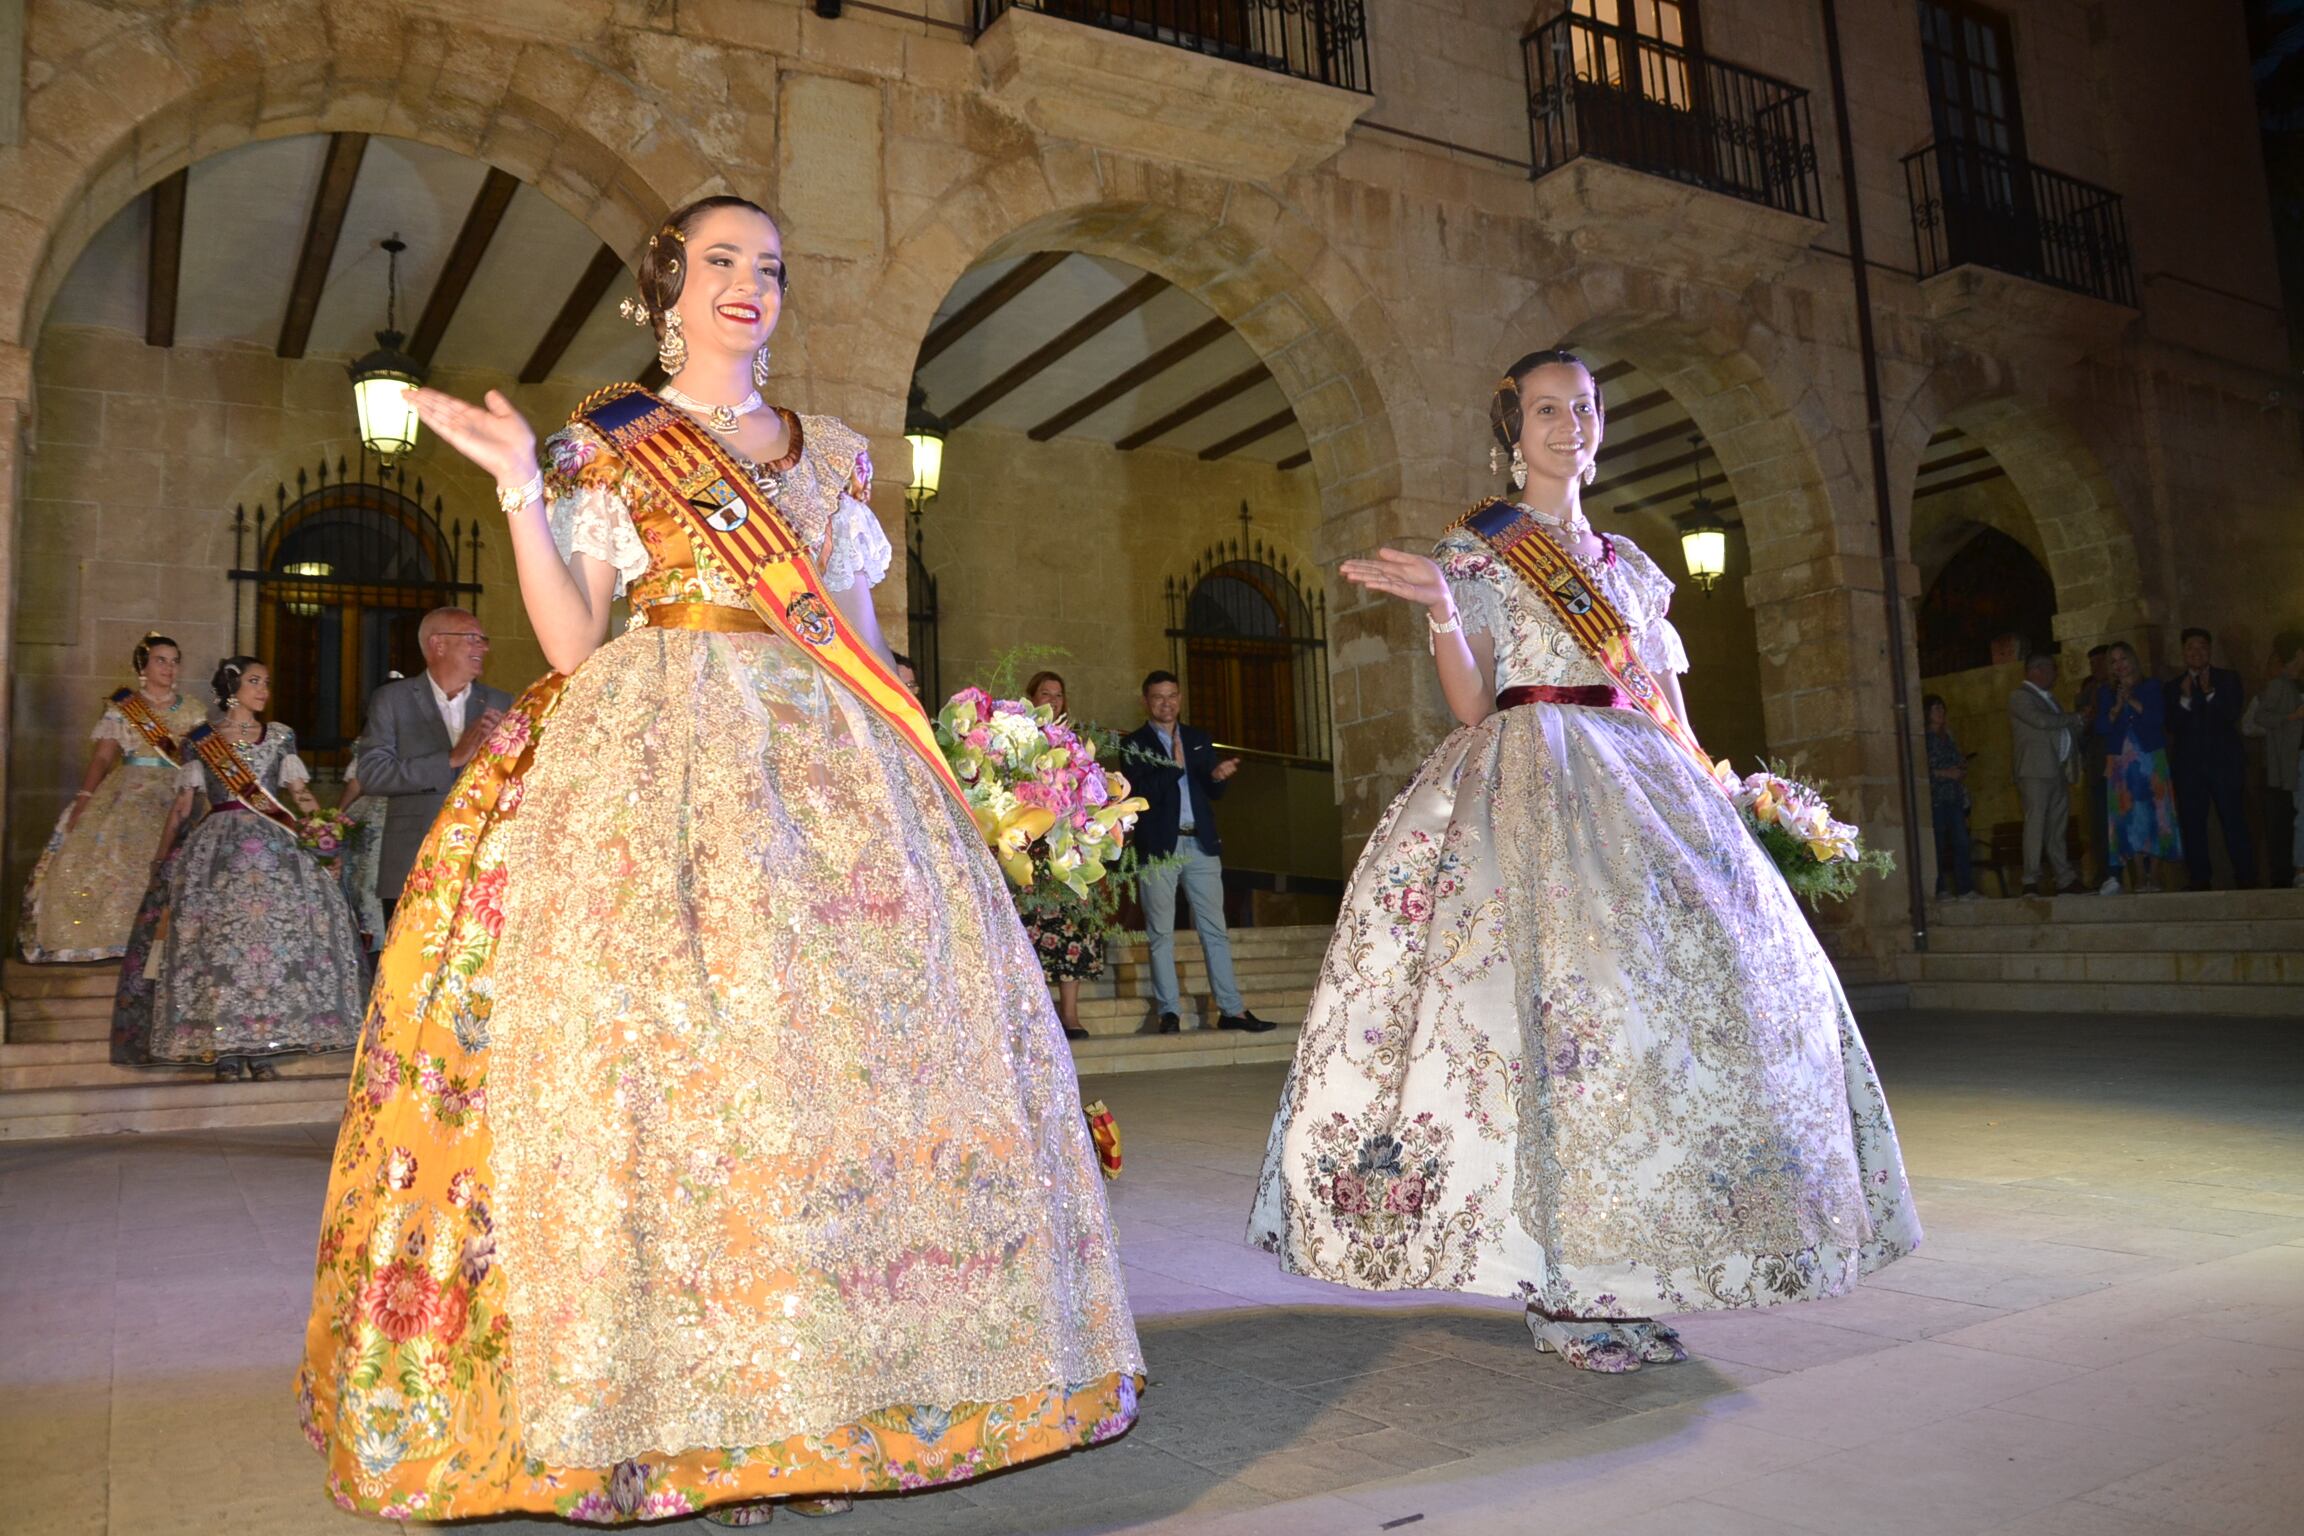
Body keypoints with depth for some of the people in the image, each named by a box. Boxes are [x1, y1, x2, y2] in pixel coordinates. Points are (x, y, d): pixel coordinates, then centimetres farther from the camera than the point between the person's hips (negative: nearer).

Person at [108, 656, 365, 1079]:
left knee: (277, 931, -12)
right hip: (216, 845, -1)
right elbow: (181, 805, 11)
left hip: (275, 844, 1)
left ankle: (264, 1045, -9)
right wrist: (160, 859, 4)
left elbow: (302, 795, 11)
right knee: (216, 935, -13)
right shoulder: (200, 740, 12)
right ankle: (223, 1046, -10)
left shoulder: (281, 736, 15)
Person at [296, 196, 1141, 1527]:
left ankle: (816, 1391, 6)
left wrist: (918, 758, 6)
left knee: (859, 1026, -5)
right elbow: (573, 644, 1)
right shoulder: (604, 446, 11)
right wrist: (521, 488, -7)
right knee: (669, 1032, -13)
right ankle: (680, 1409, -3)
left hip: (830, 759, 4)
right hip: (658, 762, -3)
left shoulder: (832, 455, 20)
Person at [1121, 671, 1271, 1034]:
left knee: (1215, 930, 3)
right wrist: (1174, 767, -19)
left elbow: (1214, 792, 13)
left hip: (1201, 844, 3)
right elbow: (1140, 792, -9)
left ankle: (1232, 1010, 4)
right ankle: (1168, 1011, 4)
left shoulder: (1199, 739, 16)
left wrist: (1218, 776, -10)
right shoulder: (1133, 744, 3)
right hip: (1159, 847, -3)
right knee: (1161, 933, 0)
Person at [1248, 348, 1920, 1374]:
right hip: (1527, 784, -6)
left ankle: (1616, 1277, 5)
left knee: (1701, 969, -4)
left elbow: (1669, 706, 20)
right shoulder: (1476, 547, 6)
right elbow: (1471, 704, -4)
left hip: (1642, 785, 6)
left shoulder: (1626, 561, 22)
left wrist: (1707, 795, 9)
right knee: (1554, 993, -18)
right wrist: (1441, 611, -20)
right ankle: (1559, 1294, -9)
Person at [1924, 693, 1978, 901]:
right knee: (1937, 845, -5)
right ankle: (1939, 891, 1)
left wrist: (1961, 772, 3)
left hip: (1955, 797, 6)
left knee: (1962, 843, 0)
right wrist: (1944, 773, -16)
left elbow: (1961, 763, 24)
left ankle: (1966, 889, 2)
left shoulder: (1948, 737, 18)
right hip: (1935, 797, -6)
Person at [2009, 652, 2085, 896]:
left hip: (2057, 770, 8)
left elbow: (2059, 727, 26)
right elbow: (2041, 721, -17)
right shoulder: (2019, 696, -4)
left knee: (2057, 827, 9)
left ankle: (2064, 878, 12)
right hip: (2035, 770, -8)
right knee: (2035, 823, -11)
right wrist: (2075, 719, -6)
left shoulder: (2047, 697, 24)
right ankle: (2031, 880, -12)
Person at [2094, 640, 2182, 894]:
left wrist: (2132, 701, -7)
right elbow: (2101, 728, 3)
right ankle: (2141, 877, -6)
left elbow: (2159, 718, -5)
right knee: (2127, 818, -6)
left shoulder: (2152, 686, 9)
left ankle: (2149, 873, -1)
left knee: (2152, 814, -6)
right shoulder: (2107, 694, 13)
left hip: (2151, 759, -1)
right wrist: (2117, 706, -10)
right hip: (2120, 761, 1)